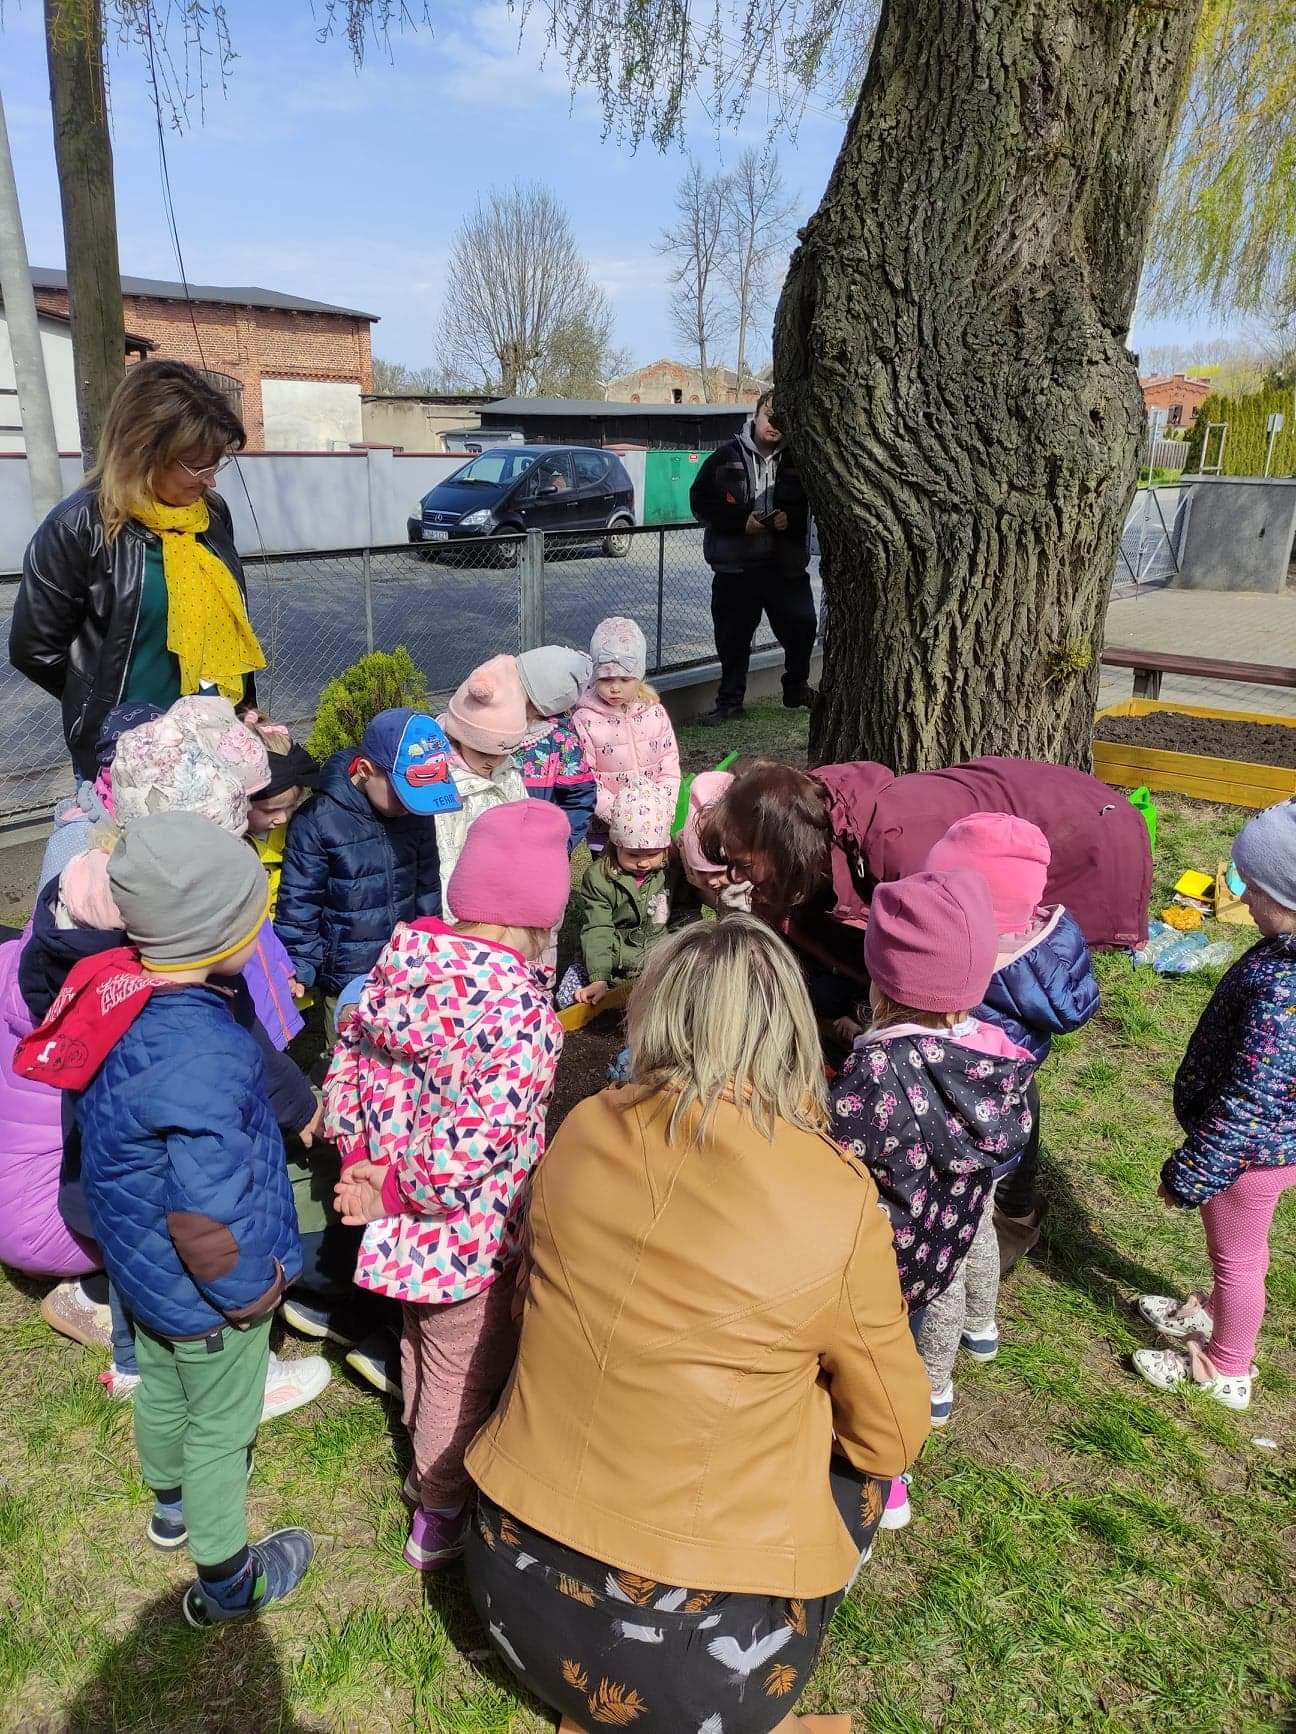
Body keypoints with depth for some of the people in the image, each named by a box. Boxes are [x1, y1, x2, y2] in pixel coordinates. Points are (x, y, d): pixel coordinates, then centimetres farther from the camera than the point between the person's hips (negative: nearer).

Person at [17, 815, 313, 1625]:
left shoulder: (110, 986, -15)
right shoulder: (201, 1059, -40)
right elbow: (207, 1219, -35)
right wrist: (251, 1292, -16)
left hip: (139, 1262, 8)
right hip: (204, 1293, -7)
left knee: (161, 1385, 32)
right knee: (220, 1428, 18)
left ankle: (173, 1498, 61)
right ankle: (228, 1581, 43)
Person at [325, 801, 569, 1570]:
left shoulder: (400, 958, -9)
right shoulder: (523, 1014, -30)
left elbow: (348, 1066, -2)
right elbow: (474, 1146, -31)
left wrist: (360, 1160, -3)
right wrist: (394, 1194, -17)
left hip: (403, 1230, 7)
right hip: (471, 1240, -7)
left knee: (424, 1345, 31)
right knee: (465, 1375, 19)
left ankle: (428, 1464, 57)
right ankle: (441, 1516, 41)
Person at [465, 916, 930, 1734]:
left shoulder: (584, 1132, -7)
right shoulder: (838, 1203, -18)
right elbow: (894, 1438, -2)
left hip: (515, 1585, 4)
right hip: (691, 1654, -3)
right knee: (862, 1460, 22)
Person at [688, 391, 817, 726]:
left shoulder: (797, 460, 5)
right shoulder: (726, 457, 0)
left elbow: (813, 506, 10)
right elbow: (700, 501, -2)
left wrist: (791, 518, -12)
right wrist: (742, 520, -13)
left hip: (785, 563, 1)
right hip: (735, 564, -1)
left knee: (802, 625, 5)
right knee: (733, 635, 4)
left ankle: (796, 688, 29)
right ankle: (730, 700, 19)